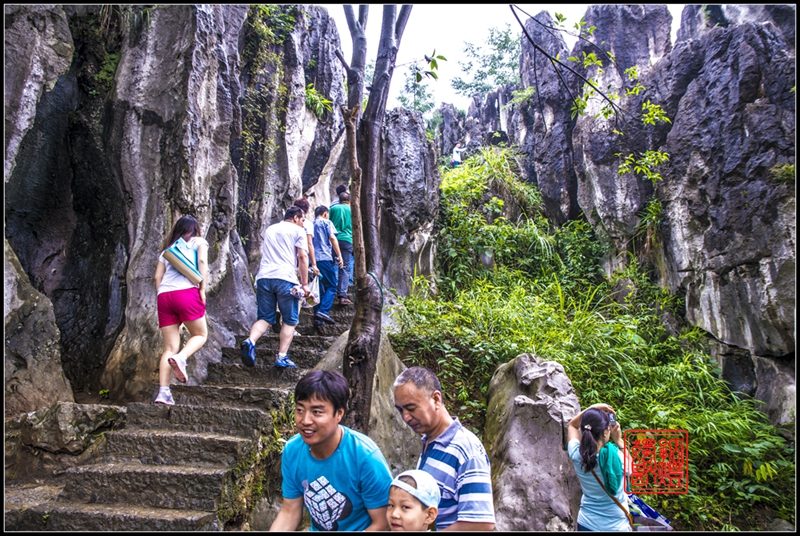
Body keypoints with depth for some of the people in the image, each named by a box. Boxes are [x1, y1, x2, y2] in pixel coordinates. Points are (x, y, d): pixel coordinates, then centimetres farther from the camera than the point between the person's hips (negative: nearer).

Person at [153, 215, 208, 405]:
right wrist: (202, 289, -4)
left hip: (164, 296, 5)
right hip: (186, 292, -4)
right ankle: (180, 358, -18)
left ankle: (163, 391, -6)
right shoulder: (198, 242, 15)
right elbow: (202, 260, -5)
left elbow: (157, 276, 17)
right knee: (200, 334, 11)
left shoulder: (167, 249, 27)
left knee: (170, 347, 5)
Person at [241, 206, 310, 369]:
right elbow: (302, 257, -2)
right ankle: (282, 357, -1)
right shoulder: (298, 231, 8)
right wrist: (305, 284, -2)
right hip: (285, 278, -5)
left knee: (265, 318, 9)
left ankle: (250, 341, -17)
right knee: (290, 320, 6)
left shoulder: (269, 229, 27)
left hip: (263, 277, 5)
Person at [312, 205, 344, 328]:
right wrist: (339, 255, -8)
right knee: (332, 286, -2)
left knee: (319, 289, 10)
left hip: (312, 260, 6)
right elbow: (332, 238, -6)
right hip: (325, 258, -6)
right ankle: (323, 311, -19)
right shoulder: (326, 222, 7)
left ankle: (317, 318, 5)